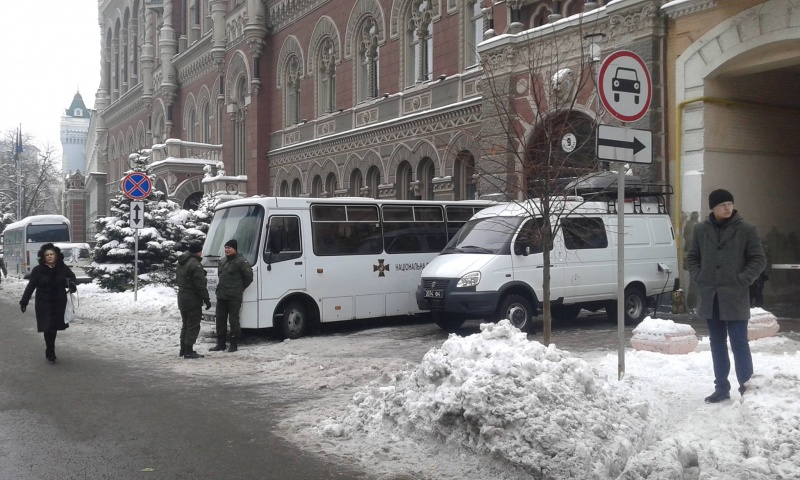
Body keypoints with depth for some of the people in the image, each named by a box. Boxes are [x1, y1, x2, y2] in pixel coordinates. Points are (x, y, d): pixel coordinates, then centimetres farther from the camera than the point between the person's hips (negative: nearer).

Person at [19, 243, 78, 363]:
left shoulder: (62, 268, -1)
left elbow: (71, 276, 18)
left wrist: (72, 284, -3)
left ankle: (49, 351, 29)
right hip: (44, 304, -3)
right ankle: (51, 353, 1)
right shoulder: (38, 270, -7)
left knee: (54, 327, 11)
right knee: (48, 328, -6)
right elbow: (30, 286, -4)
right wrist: (24, 301, -5)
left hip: (59, 303, 3)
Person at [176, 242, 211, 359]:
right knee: (193, 326, -4)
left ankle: (183, 350, 22)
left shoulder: (181, 263, 12)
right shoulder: (195, 264, -19)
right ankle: (189, 351, -5)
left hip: (182, 298, 10)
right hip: (193, 300, -10)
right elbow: (200, 285, -21)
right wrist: (206, 299, -15)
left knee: (185, 324, 17)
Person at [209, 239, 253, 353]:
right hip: (221, 295, 8)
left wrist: (240, 288, 0)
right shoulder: (222, 261, 15)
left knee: (233, 320, -4)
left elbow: (249, 276, -8)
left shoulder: (241, 261, -9)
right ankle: (220, 344, 18)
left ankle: (234, 344, 3)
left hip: (234, 297, -8)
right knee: (220, 319, 10)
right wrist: (221, 288, 16)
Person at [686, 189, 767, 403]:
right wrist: (698, 277, 0)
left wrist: (743, 280, -10)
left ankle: (746, 388, 8)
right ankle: (721, 388, 20)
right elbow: (692, 257, 15)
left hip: (735, 297, -3)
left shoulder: (746, 229, -4)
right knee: (717, 343, 11)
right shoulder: (701, 230, 5)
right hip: (710, 297, 4)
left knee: (739, 343, -3)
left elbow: (759, 259, -1)